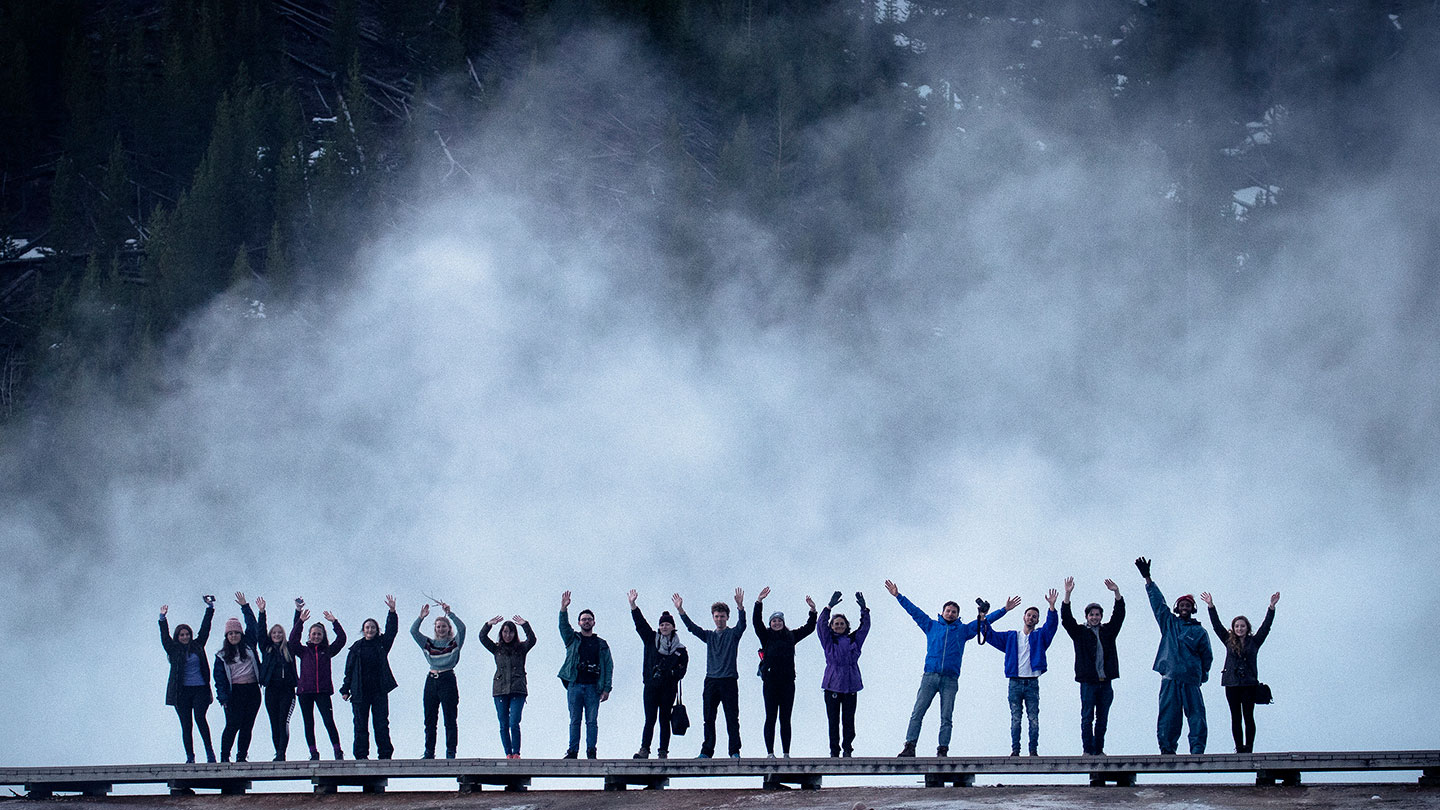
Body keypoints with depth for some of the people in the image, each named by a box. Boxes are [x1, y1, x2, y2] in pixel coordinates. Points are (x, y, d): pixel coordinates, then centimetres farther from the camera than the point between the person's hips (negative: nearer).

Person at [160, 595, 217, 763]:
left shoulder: (197, 646, 12)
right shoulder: (173, 649, 9)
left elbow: (205, 628, 15)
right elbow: (165, 636, -2)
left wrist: (210, 608, 14)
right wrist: (163, 618, -12)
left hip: (200, 689, 0)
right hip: (181, 691, 0)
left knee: (200, 717, -16)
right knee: (186, 724, 0)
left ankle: (209, 750, -6)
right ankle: (190, 757, 3)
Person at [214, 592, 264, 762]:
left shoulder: (249, 645, 11)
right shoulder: (222, 654, 6)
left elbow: (252, 626, 10)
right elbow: (219, 676, 3)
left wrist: (245, 607, 6)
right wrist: (223, 697, -7)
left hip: (252, 690, 3)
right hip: (234, 692, -3)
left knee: (247, 726, 3)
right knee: (232, 725, -10)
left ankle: (242, 757, 9)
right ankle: (224, 757, -5)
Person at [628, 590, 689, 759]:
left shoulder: (679, 648, 7)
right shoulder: (651, 639, 10)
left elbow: (683, 667, 10)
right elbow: (640, 623, 5)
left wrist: (675, 673, -8)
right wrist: (632, 605, -3)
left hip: (669, 688, 0)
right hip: (651, 686, 0)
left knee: (664, 720, 2)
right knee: (650, 719, -6)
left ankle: (663, 752, 4)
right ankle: (644, 750, -11)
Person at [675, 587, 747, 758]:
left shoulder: (733, 634, 7)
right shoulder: (709, 636, 17)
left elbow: (742, 625, -12)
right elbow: (692, 627, 7)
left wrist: (740, 607, -30)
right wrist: (680, 610, -7)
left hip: (729, 680, -4)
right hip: (711, 680, 4)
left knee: (732, 718, -5)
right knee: (709, 718, 3)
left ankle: (735, 751, -6)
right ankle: (707, 751, 5)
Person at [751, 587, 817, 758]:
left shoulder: (791, 636, 15)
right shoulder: (766, 637, 7)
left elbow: (809, 628, 19)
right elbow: (757, 622, -5)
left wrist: (812, 610, 7)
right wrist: (759, 602, -15)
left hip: (788, 681, 2)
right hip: (770, 681, -2)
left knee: (785, 719, 4)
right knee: (771, 718, -3)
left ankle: (786, 753, 5)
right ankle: (770, 753, -3)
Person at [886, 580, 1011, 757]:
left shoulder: (963, 630, 17)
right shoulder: (931, 626, 17)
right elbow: (914, 611, 19)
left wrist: (1005, 610, 20)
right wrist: (898, 596, 18)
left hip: (950, 680, 0)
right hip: (930, 677, 0)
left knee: (946, 717, -3)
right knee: (917, 713, -9)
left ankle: (942, 750, -3)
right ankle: (910, 747, -11)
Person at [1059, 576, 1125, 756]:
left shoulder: (1108, 631, 15)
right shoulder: (1080, 632, 7)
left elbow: (1118, 615, 7)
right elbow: (1066, 619, -5)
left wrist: (1117, 593, -7)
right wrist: (1067, 595, -16)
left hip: (1105, 681, 3)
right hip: (1088, 681, -3)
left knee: (1102, 718, 6)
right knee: (1087, 717, -2)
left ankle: (1099, 749, 12)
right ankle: (1087, 750, 0)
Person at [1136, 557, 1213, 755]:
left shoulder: (1199, 631, 10)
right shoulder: (1169, 623, 15)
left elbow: (1206, 656, 12)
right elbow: (1157, 601, 15)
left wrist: (1202, 675, 4)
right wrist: (1147, 578, 12)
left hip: (1191, 679, -1)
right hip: (1169, 678, 1)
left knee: (1196, 714, -6)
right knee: (1168, 715, -2)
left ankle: (1197, 750, -5)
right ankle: (1167, 749, 0)